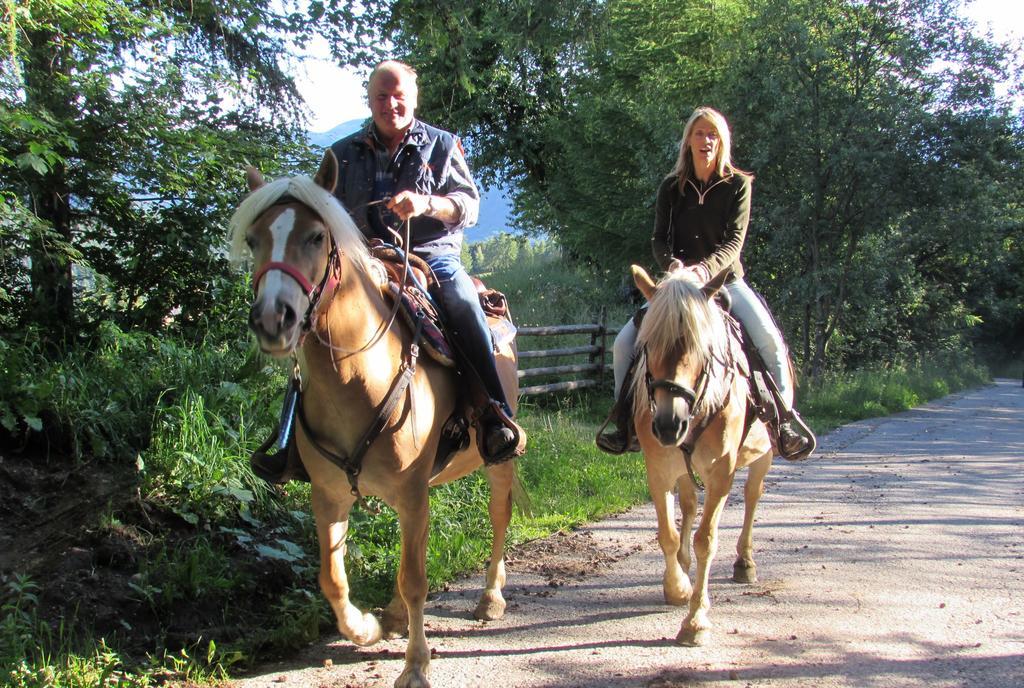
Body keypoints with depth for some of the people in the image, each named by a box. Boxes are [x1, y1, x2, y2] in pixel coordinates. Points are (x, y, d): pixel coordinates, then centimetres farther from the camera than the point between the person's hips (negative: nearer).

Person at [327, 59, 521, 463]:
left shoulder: (442, 145, 13)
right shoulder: (344, 154, 17)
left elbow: (469, 205, 2)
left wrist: (427, 204, -18)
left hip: (433, 254, -2)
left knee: (462, 300, -35)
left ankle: (496, 413, -31)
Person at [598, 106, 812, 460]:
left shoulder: (737, 185, -2)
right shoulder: (671, 187, 4)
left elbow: (734, 240, -12)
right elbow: (659, 239, -1)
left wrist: (707, 268, -31)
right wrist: (674, 268, -24)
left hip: (726, 280, -2)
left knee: (769, 338, -27)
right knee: (624, 342, -12)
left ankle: (783, 422, -17)